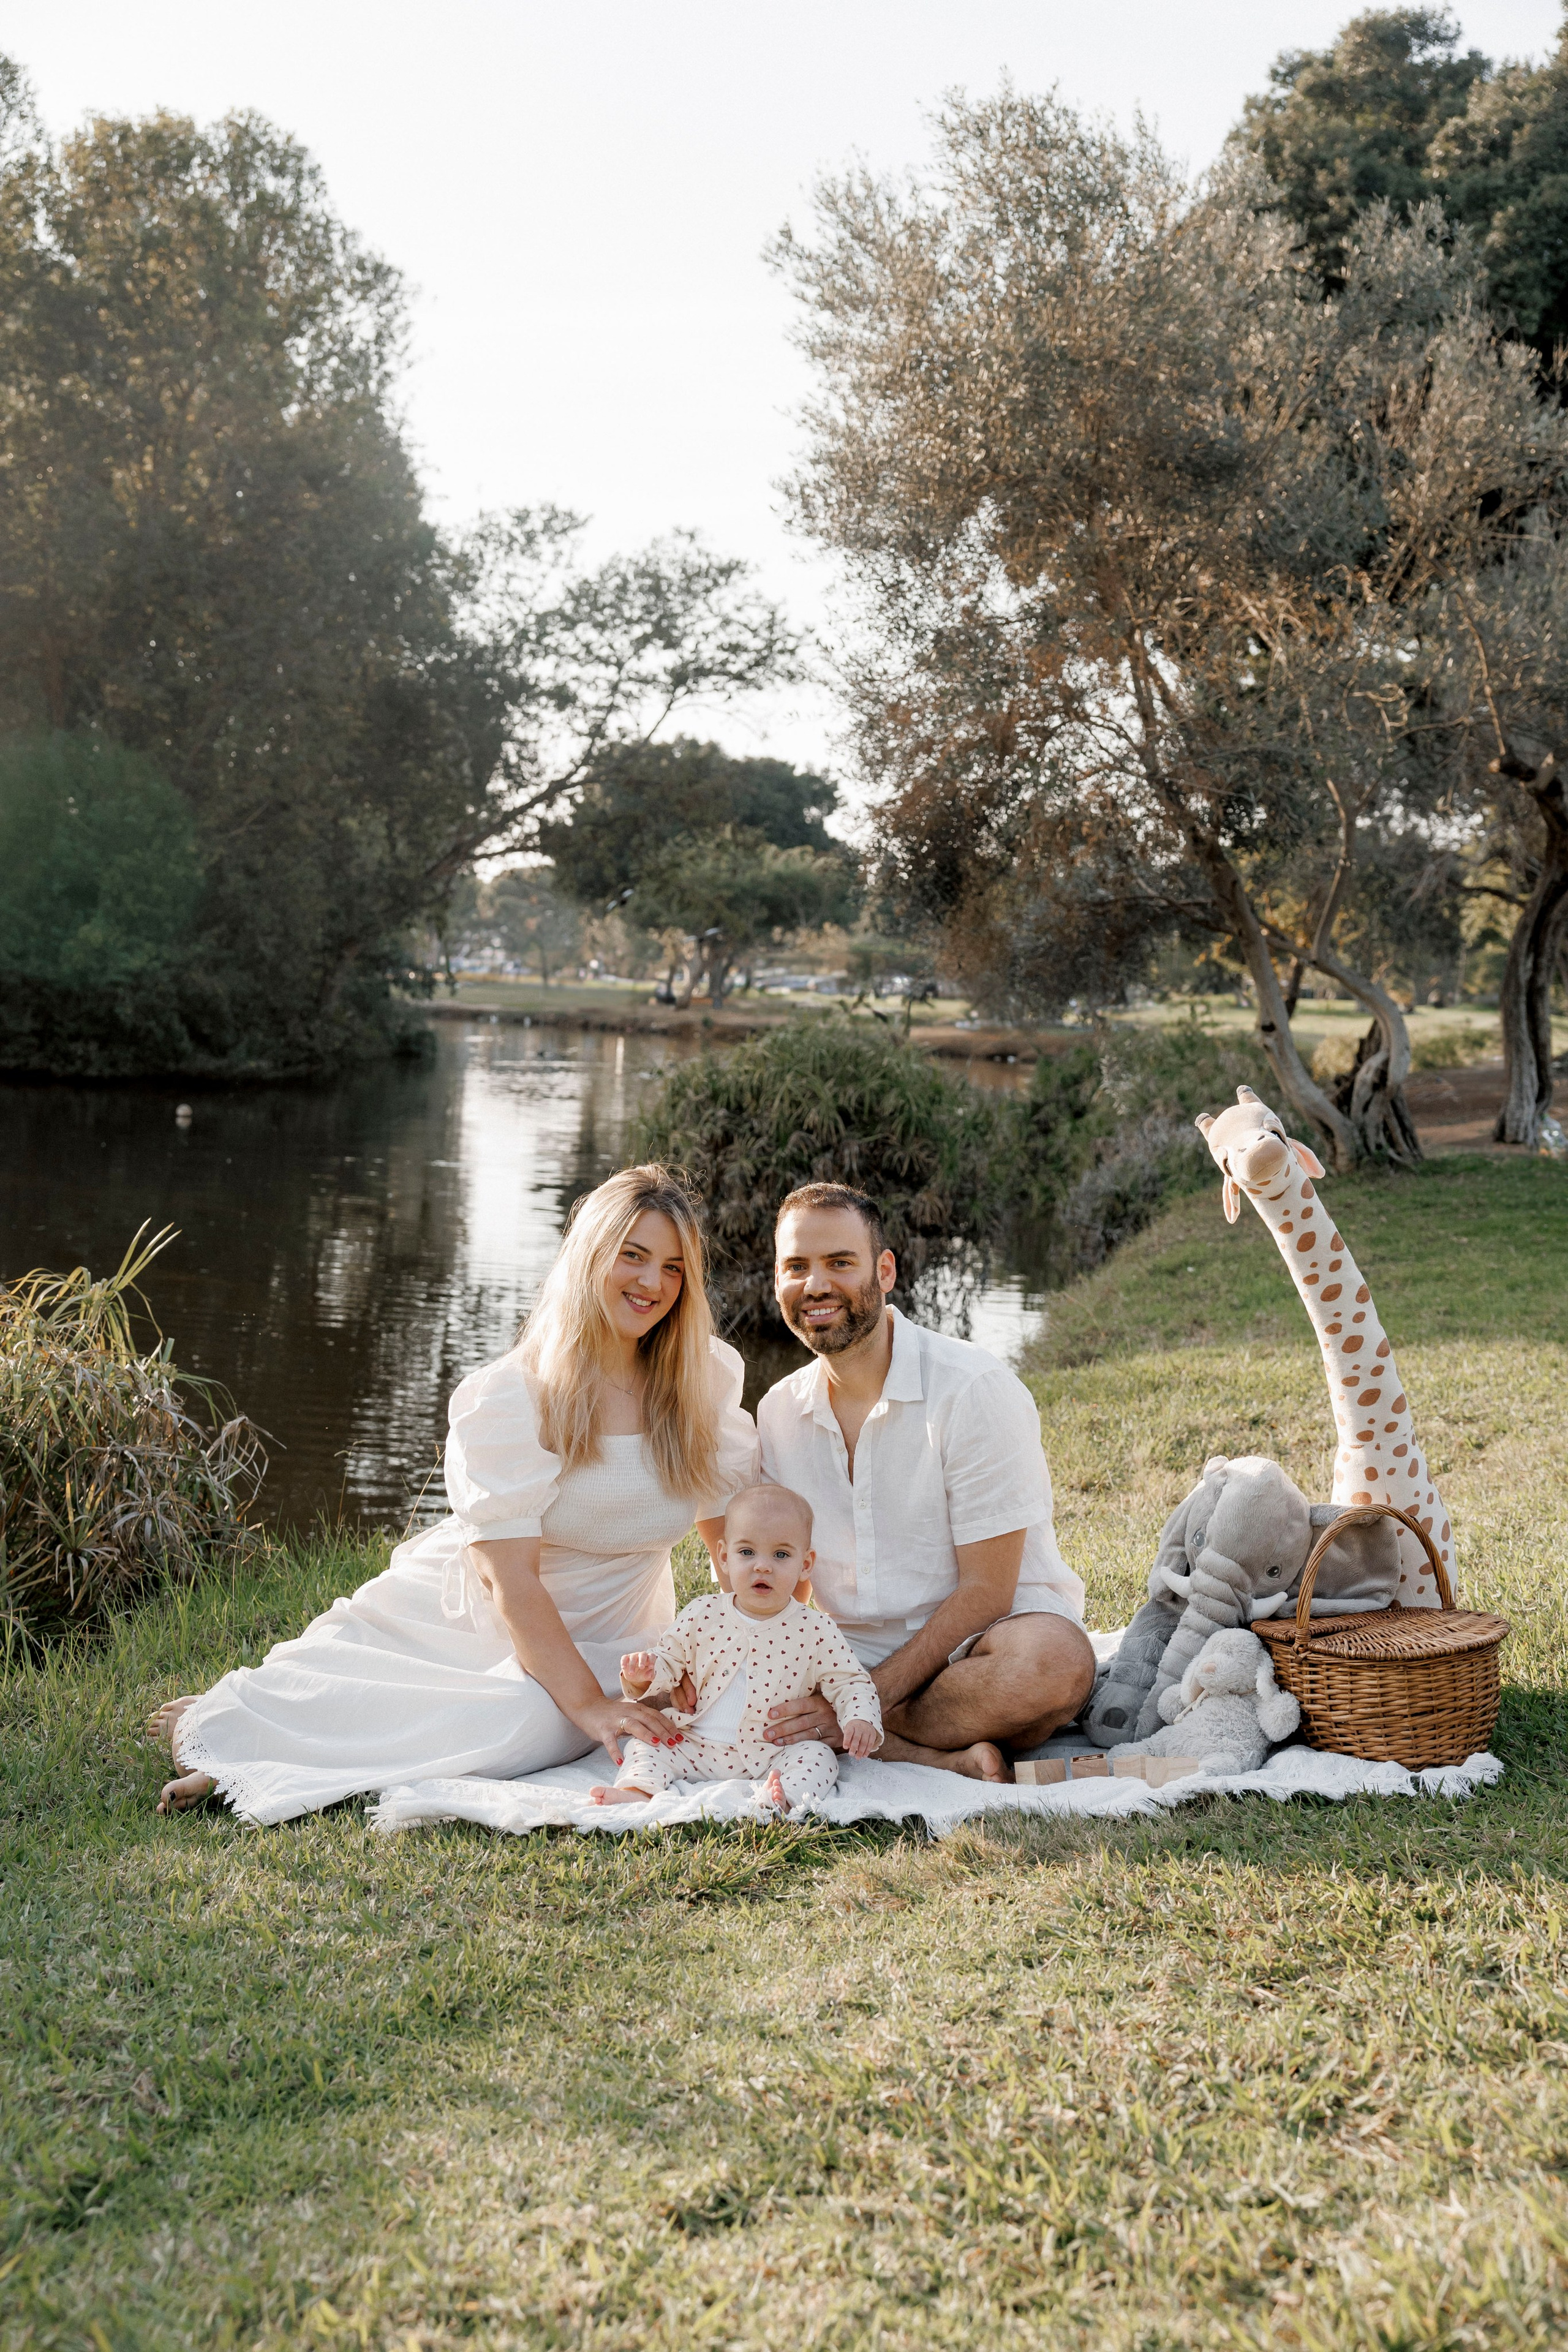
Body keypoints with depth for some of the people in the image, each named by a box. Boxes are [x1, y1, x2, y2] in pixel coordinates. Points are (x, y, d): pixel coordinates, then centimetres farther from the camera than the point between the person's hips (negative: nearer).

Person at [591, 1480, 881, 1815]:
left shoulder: (815, 1631, -4)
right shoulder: (702, 1615, 1)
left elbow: (850, 1682, 1)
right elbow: (669, 1660, 11)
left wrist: (860, 1718, -20)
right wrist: (644, 1674, -12)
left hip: (772, 1758, -2)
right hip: (695, 1749, 2)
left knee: (819, 1756, -25)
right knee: (644, 1744, -12)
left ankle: (782, 1798, -48)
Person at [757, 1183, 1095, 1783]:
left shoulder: (976, 1391, -15)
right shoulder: (778, 1411, 4)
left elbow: (986, 1592, -16)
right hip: (853, 1659, 5)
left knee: (1053, 1662, -38)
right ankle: (947, 1759, -25)